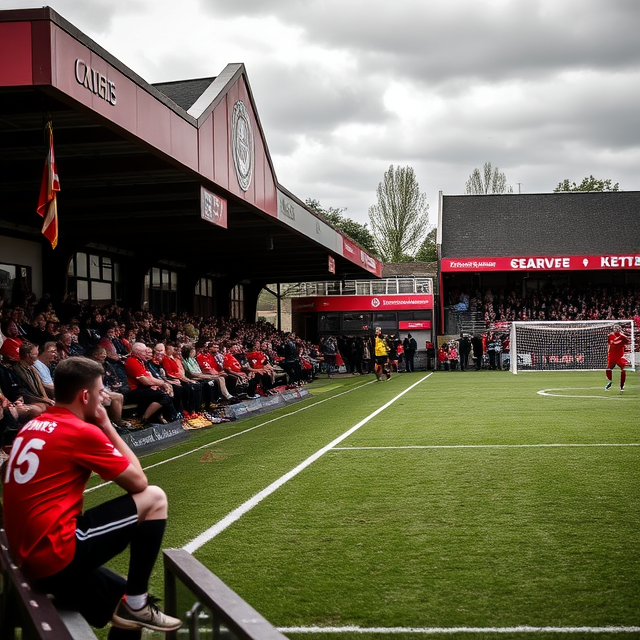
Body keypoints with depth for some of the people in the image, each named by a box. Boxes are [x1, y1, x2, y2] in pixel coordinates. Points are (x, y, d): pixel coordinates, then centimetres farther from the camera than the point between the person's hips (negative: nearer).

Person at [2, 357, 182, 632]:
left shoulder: (34, 425, 13)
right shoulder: (82, 431, -13)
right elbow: (138, 482, -4)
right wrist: (107, 426, 2)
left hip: (27, 554, 9)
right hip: (57, 551, -9)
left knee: (124, 616, 20)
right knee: (154, 498, -2)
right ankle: (136, 604, 2)